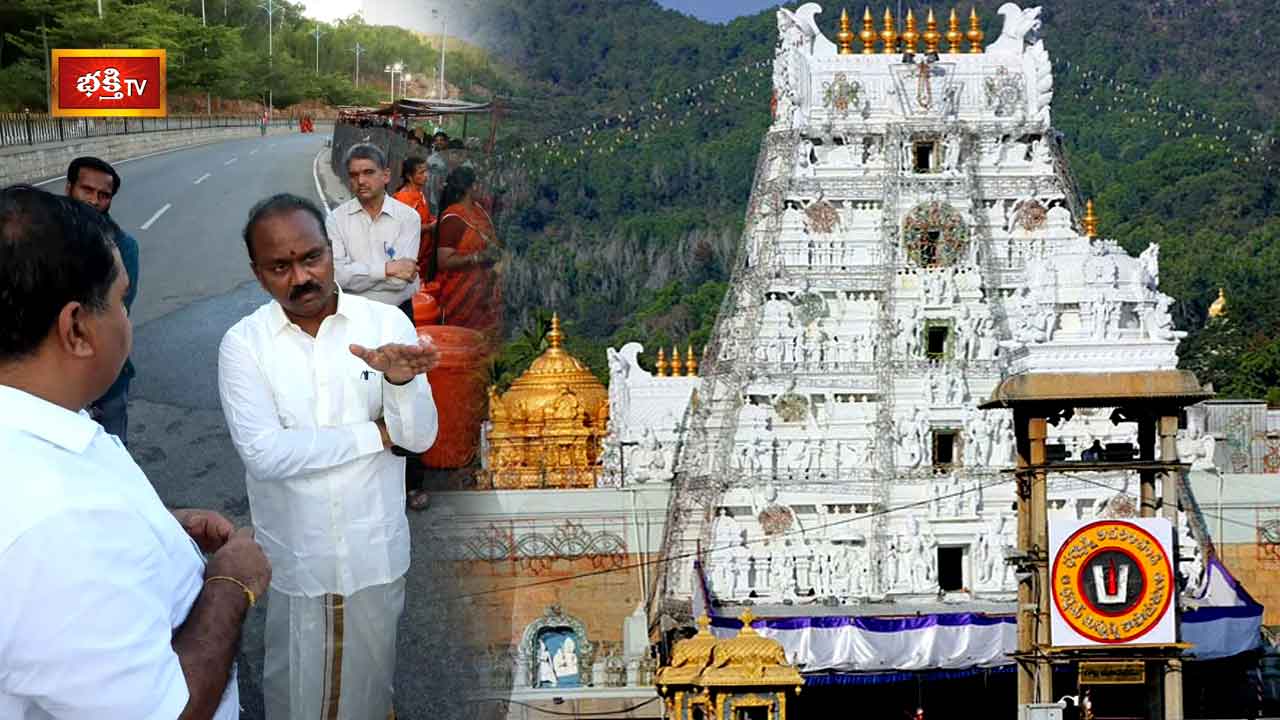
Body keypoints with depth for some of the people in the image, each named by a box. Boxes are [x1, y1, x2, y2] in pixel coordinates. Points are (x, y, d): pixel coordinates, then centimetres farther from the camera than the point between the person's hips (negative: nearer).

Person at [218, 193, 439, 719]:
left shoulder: (387, 323, -8)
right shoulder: (244, 343, -12)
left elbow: (421, 437, -10)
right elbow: (264, 453, -22)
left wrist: (399, 381, -32)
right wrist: (378, 434, -17)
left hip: (375, 553, 1)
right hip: (294, 558, -1)